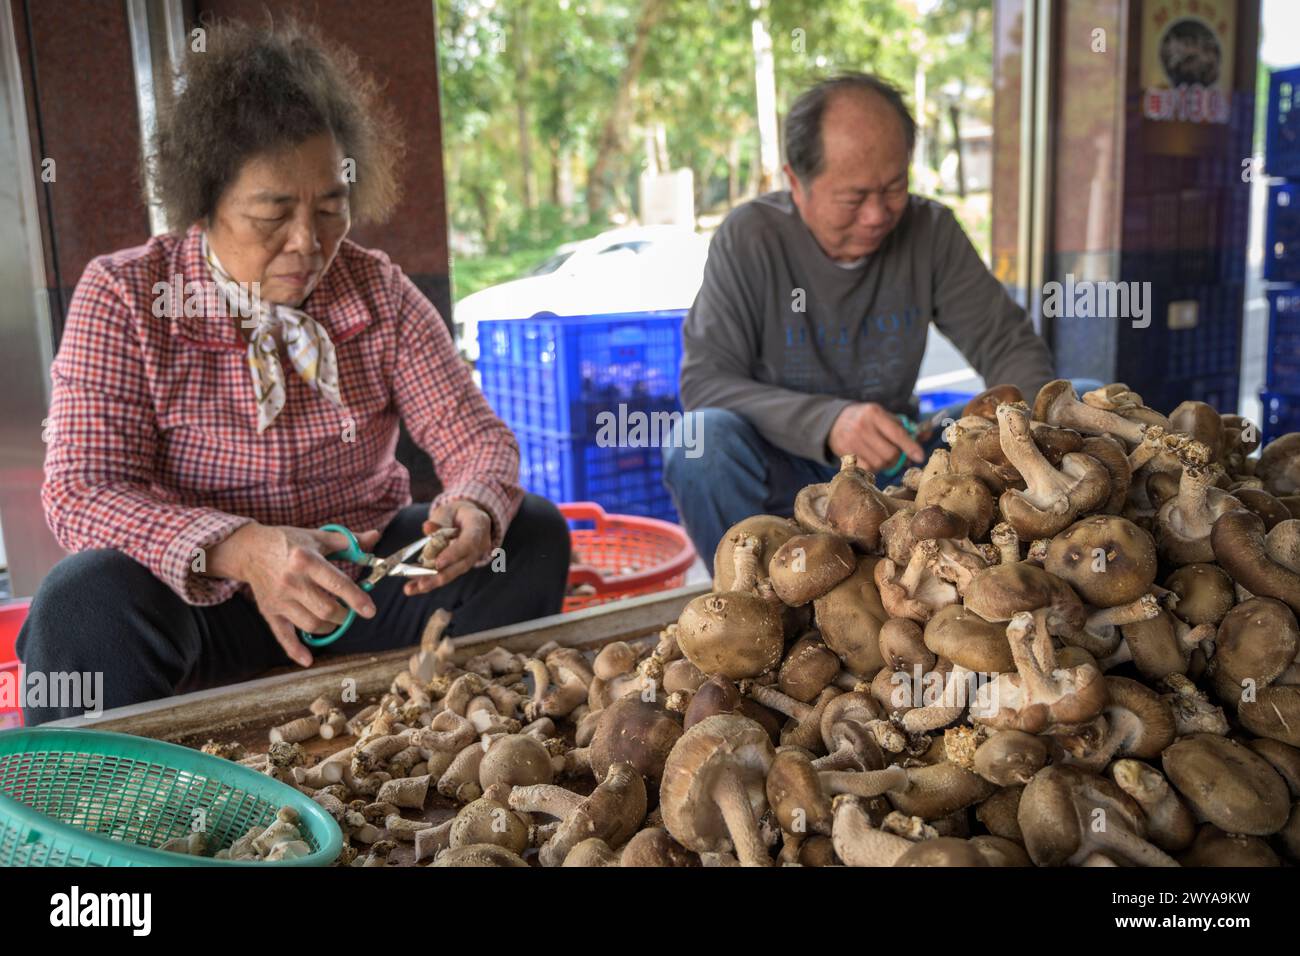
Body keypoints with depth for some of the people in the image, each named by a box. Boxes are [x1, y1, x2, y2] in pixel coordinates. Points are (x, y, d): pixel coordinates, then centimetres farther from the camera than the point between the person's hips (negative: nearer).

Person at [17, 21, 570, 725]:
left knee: (532, 534, -14)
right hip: (197, 601, -2)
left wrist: (475, 507, -31)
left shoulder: (378, 292, -3)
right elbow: (80, 492, -19)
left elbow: (476, 436, -5)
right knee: (88, 603, -34)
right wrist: (238, 550, -38)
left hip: (365, 576, 3)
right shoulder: (123, 297, -10)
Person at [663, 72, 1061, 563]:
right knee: (705, 439, -33)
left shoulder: (930, 231, -3)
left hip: (890, 458, 3)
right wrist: (826, 421, -37)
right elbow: (704, 381, -21)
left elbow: (1009, 343, 0)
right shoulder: (750, 236, -14)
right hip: (784, 463, -3)